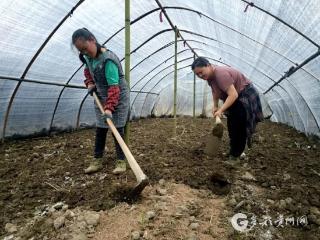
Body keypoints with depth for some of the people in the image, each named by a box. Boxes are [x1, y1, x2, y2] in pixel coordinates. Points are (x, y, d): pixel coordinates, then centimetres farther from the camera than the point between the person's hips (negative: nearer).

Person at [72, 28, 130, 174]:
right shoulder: (87, 57, -3)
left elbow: (114, 86, -34)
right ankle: (97, 161, 18)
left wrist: (109, 107, -41)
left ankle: (121, 161, 9)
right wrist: (90, 83, 2)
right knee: (100, 129, 9)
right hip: (100, 97, 7)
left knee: (117, 129, -3)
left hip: (118, 97, -7)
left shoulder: (108, 59, -28)